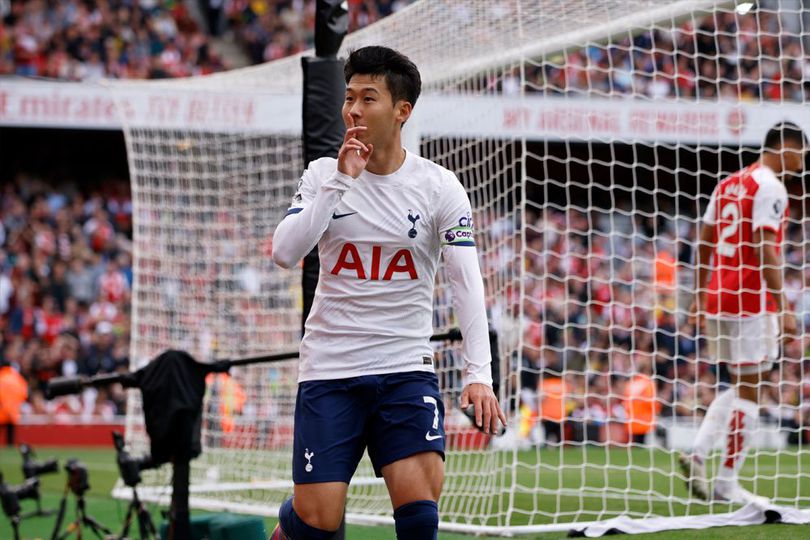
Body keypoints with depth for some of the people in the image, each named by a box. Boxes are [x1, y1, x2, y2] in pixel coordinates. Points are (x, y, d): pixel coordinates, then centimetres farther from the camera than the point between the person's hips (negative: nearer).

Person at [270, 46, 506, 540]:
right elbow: (285, 253, -11)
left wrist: (479, 374, -20)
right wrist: (340, 180, -17)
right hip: (329, 369, 1)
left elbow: (468, 283, -8)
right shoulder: (324, 175, 2)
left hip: (407, 369, 0)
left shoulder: (440, 187, -2)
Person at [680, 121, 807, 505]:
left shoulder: (728, 184, 16)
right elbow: (765, 250, -17)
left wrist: (699, 297, 20)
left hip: (718, 299, 8)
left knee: (739, 386, 17)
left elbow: (704, 243, 17)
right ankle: (727, 481, 0)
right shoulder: (770, 187, -9)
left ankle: (698, 453, 2)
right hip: (752, 301, -8)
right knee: (747, 392, -1)